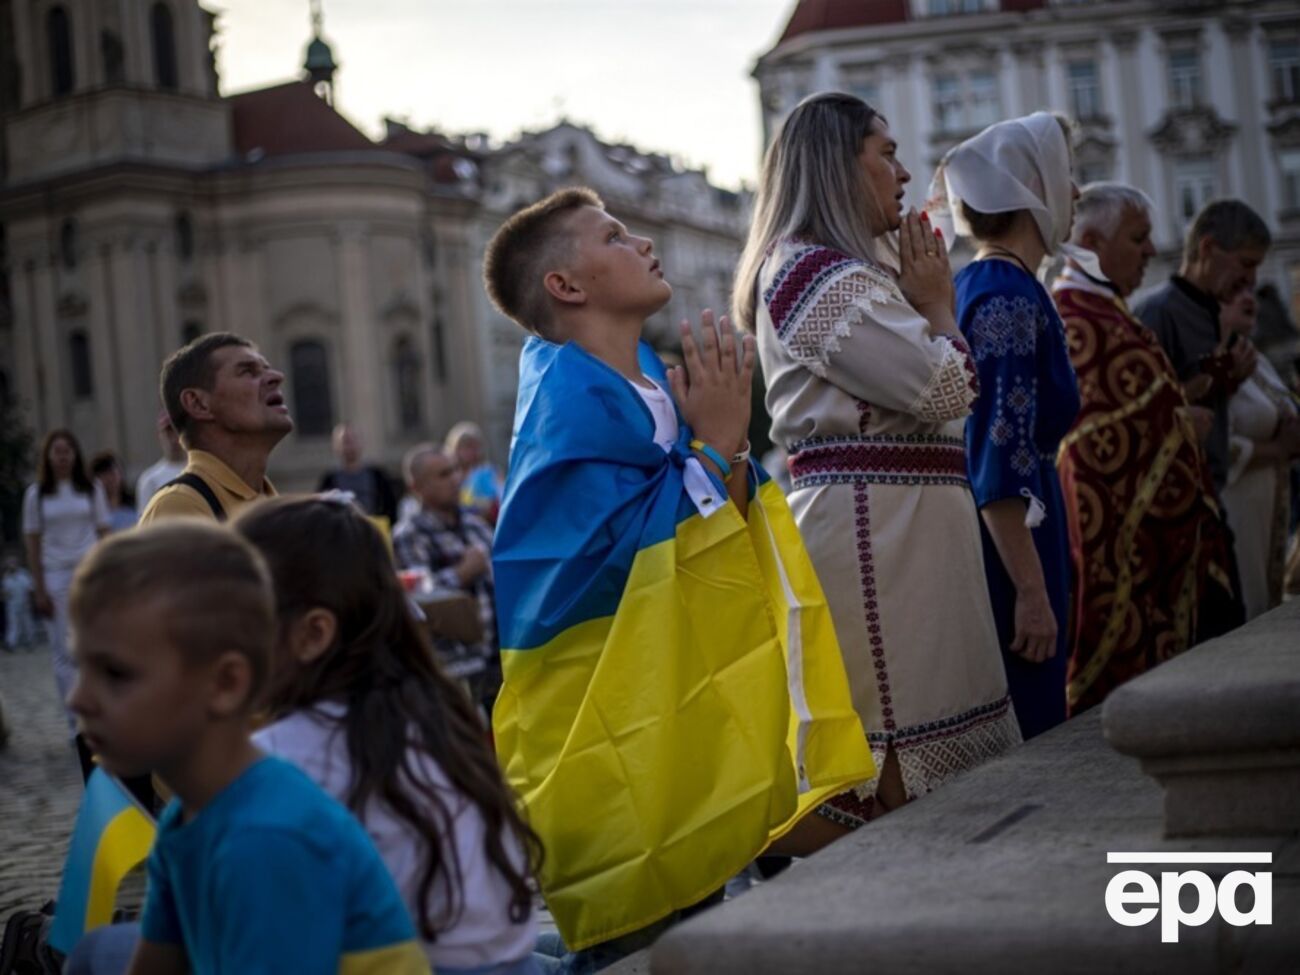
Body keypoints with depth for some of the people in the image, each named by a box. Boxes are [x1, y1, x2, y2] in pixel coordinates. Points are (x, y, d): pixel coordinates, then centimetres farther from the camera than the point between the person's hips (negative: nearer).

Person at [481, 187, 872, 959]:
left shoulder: (646, 380, 9)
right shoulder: (574, 400, -18)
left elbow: (728, 530, 11)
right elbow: (637, 553, -23)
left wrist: (728, 442, -6)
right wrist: (717, 442, -16)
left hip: (673, 700, 9)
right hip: (606, 716, -9)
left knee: (693, 916, 15)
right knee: (638, 936, -2)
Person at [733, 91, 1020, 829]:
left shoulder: (845, 272, 23)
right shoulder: (818, 272, -11)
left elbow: (932, 401, 24)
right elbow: (943, 388, -16)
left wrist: (920, 303, 14)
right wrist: (938, 306, 0)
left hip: (886, 519, 11)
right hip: (876, 519, -11)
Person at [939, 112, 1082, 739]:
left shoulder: (978, 287, 15)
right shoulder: (1010, 295, -14)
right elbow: (1000, 462, -20)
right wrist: (1033, 590, -21)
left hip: (1008, 537, 10)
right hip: (1012, 547, -10)